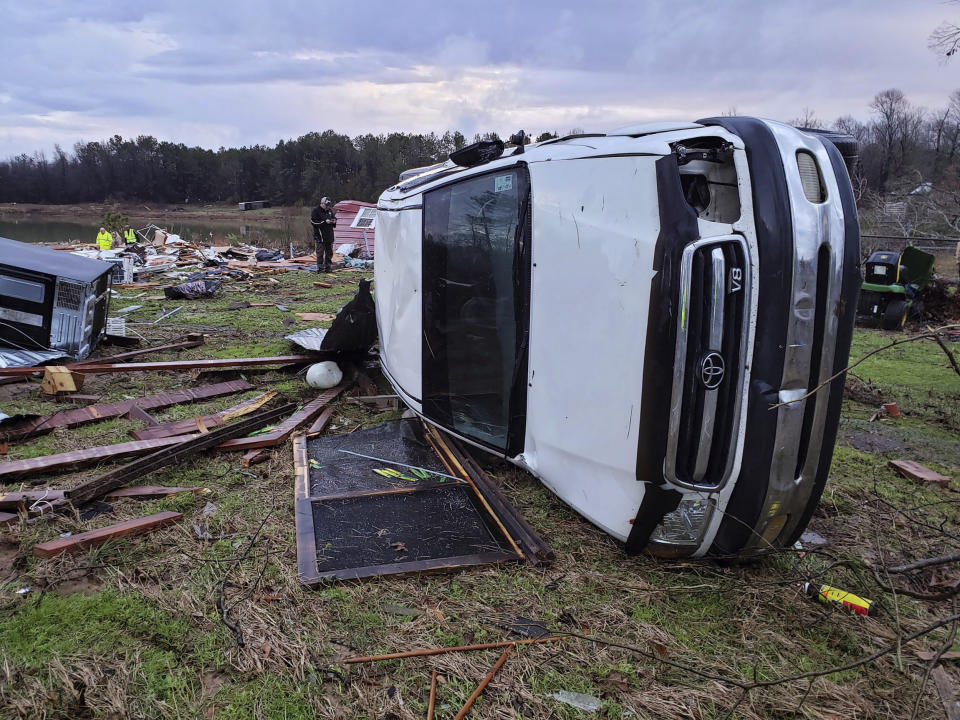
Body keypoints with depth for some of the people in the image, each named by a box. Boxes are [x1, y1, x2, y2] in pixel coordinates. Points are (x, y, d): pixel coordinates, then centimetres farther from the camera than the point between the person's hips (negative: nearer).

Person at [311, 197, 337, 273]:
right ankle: (320, 268, -3)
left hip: (329, 235, 7)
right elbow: (313, 222, -14)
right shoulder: (316, 211, -7)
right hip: (320, 236, -7)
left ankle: (327, 267, 19)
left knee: (329, 252, 10)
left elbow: (334, 218, 24)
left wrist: (334, 221, -1)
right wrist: (325, 222, -20)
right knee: (320, 253, -6)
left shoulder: (330, 211, 13)